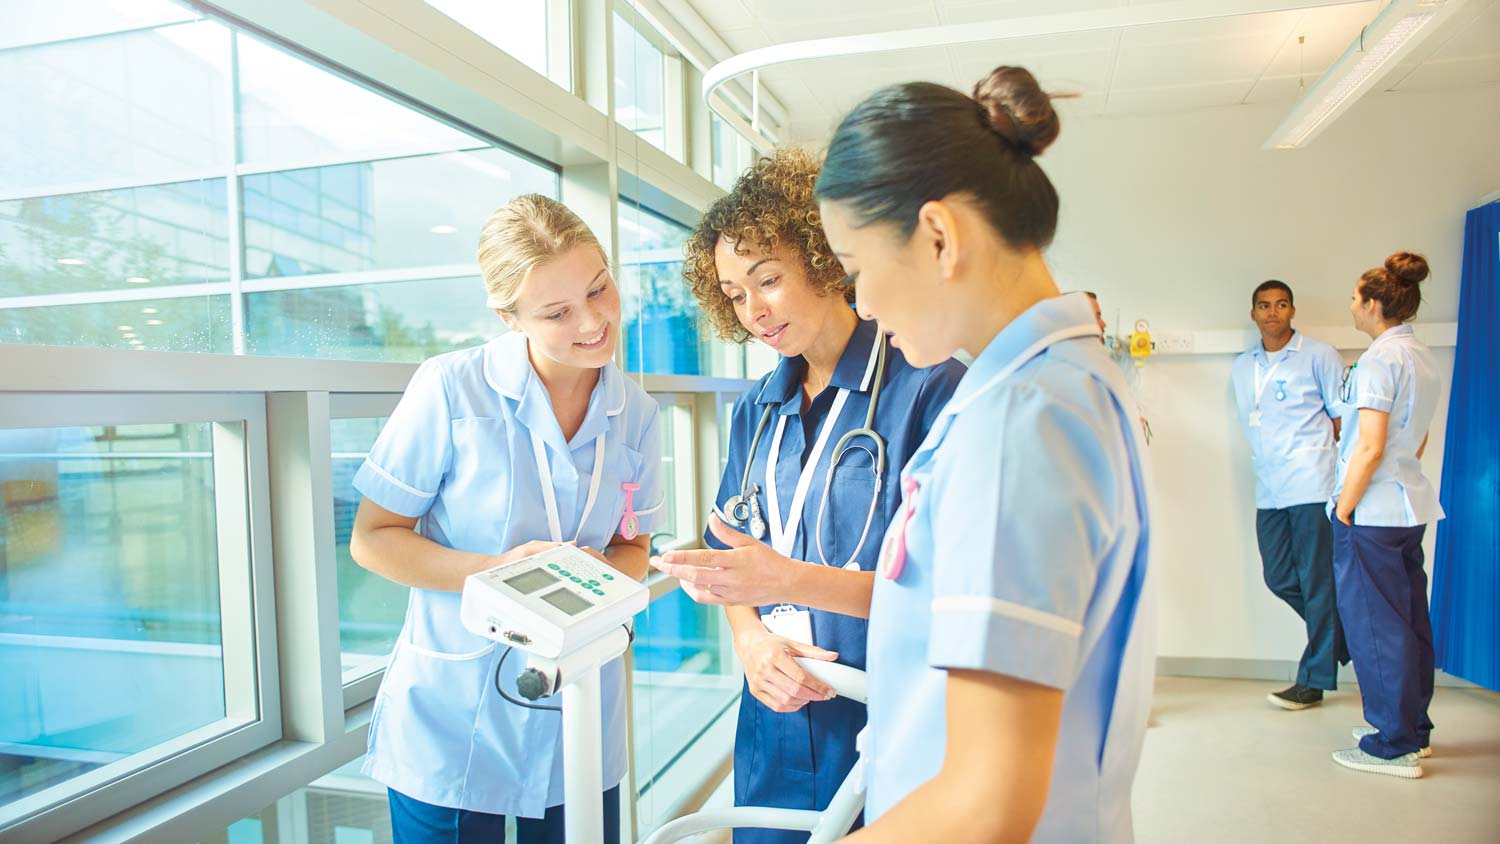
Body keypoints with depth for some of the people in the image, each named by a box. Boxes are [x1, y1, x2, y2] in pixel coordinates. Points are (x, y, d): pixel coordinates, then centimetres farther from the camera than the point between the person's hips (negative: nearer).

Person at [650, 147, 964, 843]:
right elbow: (733, 558, 10)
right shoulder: (756, 410, 7)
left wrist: (791, 580, -26)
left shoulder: (929, 388, -13)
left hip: (892, 733, -5)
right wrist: (750, 636, -10)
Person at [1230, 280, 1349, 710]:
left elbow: (1343, 416, 2)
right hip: (1269, 489, 6)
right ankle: (1341, 636, 32)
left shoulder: (1319, 355, 1)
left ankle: (1315, 679, 10)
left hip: (1312, 485, -5)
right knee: (1279, 577, 8)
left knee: (1316, 580, 0)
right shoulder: (1242, 366, 15)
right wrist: (1268, 465, 13)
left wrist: (1318, 461, -3)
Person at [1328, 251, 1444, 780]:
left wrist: (1344, 507, -13)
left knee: (1375, 624, 0)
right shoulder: (1425, 359, 13)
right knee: (1409, 620, 16)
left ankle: (1394, 746, 8)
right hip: (1410, 507, 9)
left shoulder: (1380, 359, -15)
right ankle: (1414, 729, 27)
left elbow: (1370, 447, -20)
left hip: (1372, 514, -9)